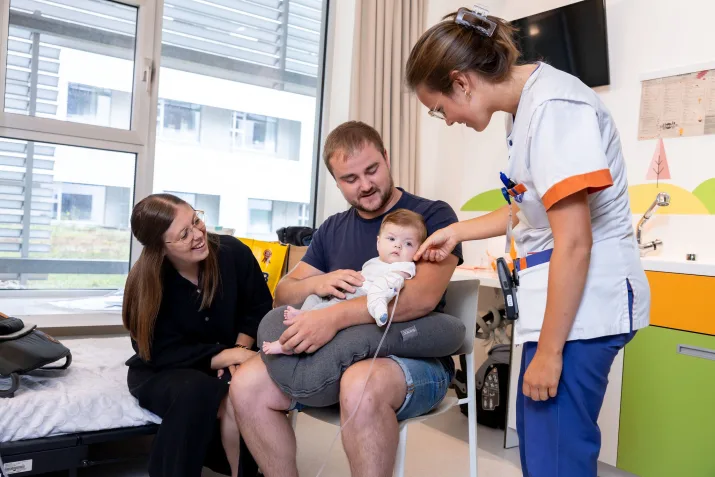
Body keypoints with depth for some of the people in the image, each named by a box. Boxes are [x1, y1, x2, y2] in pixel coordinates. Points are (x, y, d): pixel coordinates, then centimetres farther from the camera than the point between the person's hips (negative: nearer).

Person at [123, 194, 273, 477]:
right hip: (162, 372, -1)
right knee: (196, 391, -36)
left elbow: (259, 308, 0)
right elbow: (162, 353, -20)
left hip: (225, 366, 2)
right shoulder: (144, 284, -18)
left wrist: (240, 349, -17)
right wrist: (226, 355, -30)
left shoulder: (233, 253, -15)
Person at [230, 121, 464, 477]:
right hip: (338, 357, 6)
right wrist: (318, 284, -11)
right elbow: (283, 294, 12)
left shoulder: (432, 216, -5)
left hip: (416, 359, -5)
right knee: (247, 384, -14)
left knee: (361, 386, -38)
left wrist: (335, 317, -30)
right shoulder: (331, 230, 14)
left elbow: (424, 296, -22)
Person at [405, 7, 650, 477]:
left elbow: (574, 243, -22)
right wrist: (457, 231, 25)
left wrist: (548, 351, -17)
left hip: (581, 307, -10)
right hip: (561, 301, 10)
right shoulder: (527, 107, 11)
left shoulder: (553, 106, -19)